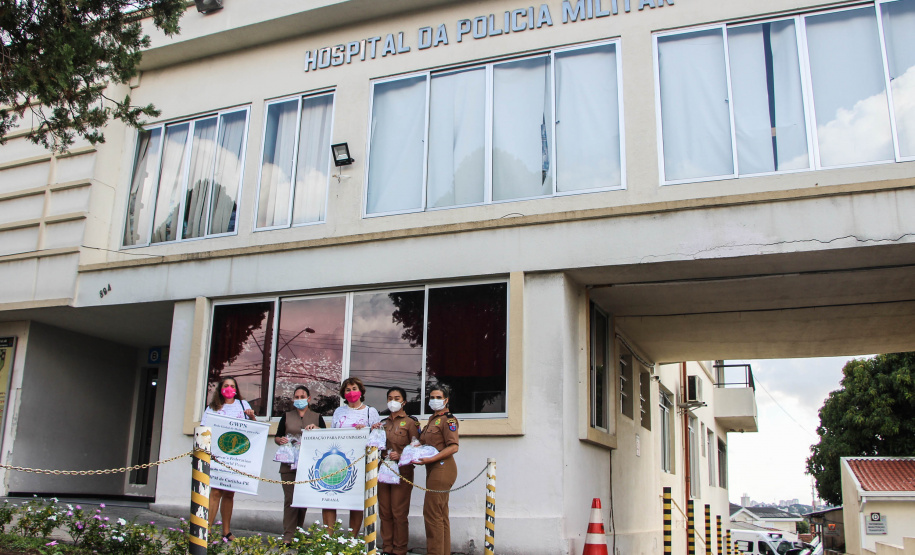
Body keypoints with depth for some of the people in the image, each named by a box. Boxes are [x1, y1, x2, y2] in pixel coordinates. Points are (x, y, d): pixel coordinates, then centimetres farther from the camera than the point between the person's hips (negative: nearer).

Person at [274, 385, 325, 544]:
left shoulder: (317, 417, 12)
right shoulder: (286, 416, 14)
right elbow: (277, 437, 14)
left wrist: (316, 429, -12)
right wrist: (280, 440, -8)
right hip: (289, 464, 0)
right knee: (290, 498, -8)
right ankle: (288, 536, -8)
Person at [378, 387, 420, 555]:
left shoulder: (410, 422, 0)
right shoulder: (384, 423, 16)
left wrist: (400, 456, -18)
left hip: (402, 470, -5)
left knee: (399, 512, -4)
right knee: (384, 511, 6)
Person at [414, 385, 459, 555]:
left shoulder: (448, 419, -9)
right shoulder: (432, 419, 20)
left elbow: (453, 447, -18)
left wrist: (430, 459, -22)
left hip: (442, 469, -10)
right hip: (434, 470, 10)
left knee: (432, 512, -10)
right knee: (440, 513, 12)